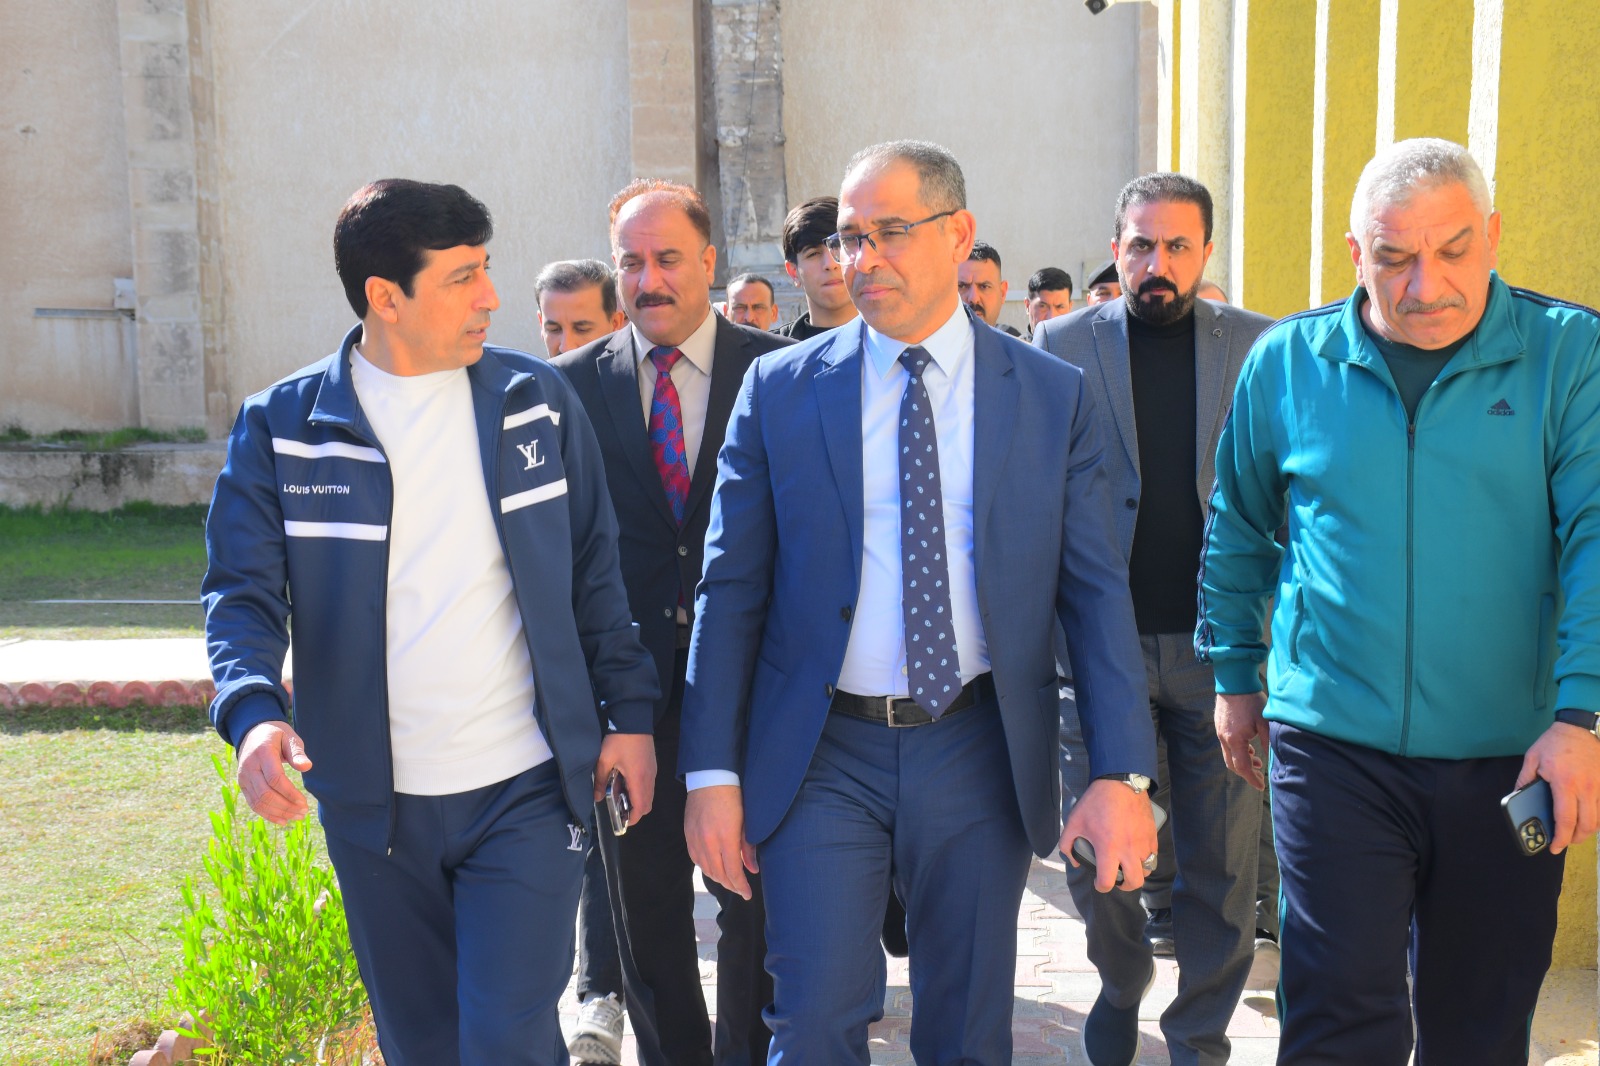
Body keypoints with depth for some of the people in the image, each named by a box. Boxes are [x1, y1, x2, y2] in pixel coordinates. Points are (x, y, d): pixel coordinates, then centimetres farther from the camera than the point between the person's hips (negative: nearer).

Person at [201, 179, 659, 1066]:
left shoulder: (537, 402, 1)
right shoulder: (282, 427, -2)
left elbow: (594, 572, 6)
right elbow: (243, 592, -5)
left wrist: (631, 714, 3)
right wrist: (254, 715, -24)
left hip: (525, 792, -1)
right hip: (374, 804, 1)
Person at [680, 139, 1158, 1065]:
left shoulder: (1054, 396, 1)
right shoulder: (778, 390, 1)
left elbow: (1097, 593, -2)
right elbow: (731, 589, 1)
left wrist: (1123, 776, -11)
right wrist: (713, 771, -4)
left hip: (981, 754, 1)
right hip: (821, 754, 0)